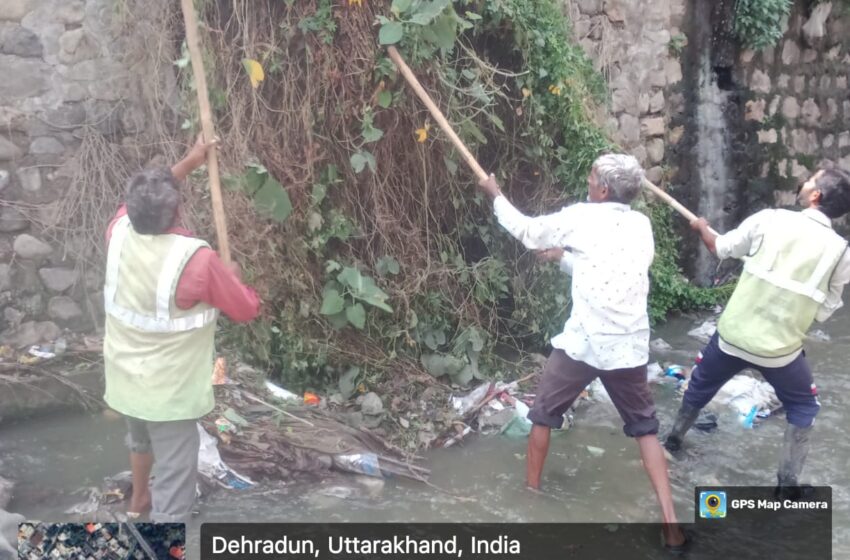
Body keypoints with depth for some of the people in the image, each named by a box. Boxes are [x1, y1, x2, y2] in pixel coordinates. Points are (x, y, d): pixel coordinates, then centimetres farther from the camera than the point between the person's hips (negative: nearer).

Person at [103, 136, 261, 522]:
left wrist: (189, 163, 16)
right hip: (169, 391, -7)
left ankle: (139, 499, 61)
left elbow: (143, 200, 11)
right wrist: (232, 277, 6)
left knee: (141, 438, 35)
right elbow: (247, 309, -15)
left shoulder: (119, 232, -13)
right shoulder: (196, 259, -29)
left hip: (124, 380, 8)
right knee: (175, 469, 6)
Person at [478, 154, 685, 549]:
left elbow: (527, 232, 7)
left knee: (544, 414, 18)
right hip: (629, 346, 4)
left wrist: (496, 195, 21)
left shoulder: (582, 217, -5)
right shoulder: (641, 226, 9)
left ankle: (530, 493, 31)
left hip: (583, 342, -4)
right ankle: (670, 521, 10)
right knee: (644, 427, 16)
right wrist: (562, 257, 25)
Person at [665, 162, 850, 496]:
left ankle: (674, 438, 46)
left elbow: (719, 248, 6)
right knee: (803, 406, 24)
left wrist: (702, 227, 26)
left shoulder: (769, 220, -8)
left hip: (733, 335, 1)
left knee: (701, 383, 27)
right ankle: (787, 482, 21)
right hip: (781, 348, -1)